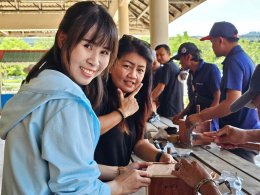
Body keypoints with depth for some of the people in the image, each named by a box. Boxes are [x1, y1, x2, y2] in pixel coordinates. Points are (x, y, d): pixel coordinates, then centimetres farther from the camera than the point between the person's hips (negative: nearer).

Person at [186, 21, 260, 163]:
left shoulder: (234, 62, -18)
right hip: (248, 132, 10)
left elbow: (233, 102, -28)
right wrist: (208, 112, 22)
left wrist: (201, 117, -21)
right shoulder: (244, 58, 12)